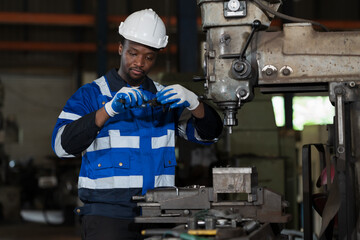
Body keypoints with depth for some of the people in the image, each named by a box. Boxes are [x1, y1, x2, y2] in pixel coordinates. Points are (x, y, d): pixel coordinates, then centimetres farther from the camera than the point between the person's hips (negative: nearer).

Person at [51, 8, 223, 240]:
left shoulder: (163, 97, 16)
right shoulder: (90, 95, 4)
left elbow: (210, 133, 9)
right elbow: (63, 145, -10)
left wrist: (192, 101, -11)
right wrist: (109, 110, -21)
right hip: (107, 214, -3)